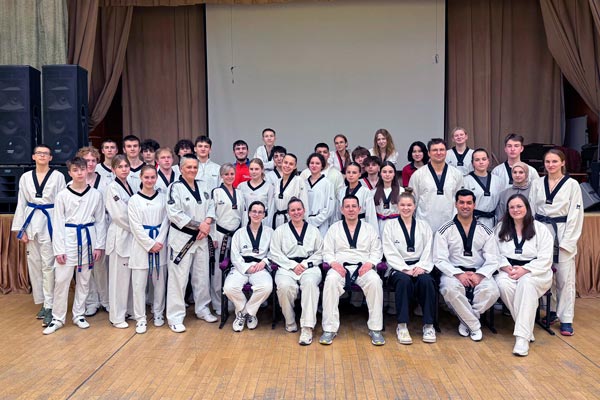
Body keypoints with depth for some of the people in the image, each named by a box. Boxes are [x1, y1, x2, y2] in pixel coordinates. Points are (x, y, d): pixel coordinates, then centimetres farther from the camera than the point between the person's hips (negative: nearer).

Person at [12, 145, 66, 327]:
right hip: (31, 222, 4)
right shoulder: (25, 177, 8)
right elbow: (21, 204, 10)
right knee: (34, 264, 10)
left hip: (50, 222, -4)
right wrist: (20, 229, 4)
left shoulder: (58, 176, -2)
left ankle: (50, 307, 2)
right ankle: (42, 303, 24)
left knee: (48, 264, -5)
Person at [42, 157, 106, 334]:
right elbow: (58, 224, -3)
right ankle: (57, 318, 15)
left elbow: (100, 221, 4)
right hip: (68, 238, -1)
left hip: (88, 238, 2)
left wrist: (99, 245, -1)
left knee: (83, 280, 11)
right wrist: (58, 249, -8)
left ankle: (79, 314, 25)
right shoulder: (62, 195, -3)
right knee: (61, 280, 0)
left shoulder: (95, 195, 1)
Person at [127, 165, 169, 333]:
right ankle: (140, 318, 12)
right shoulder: (134, 200, -2)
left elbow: (165, 221, 2)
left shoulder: (163, 198, 4)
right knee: (139, 283, 0)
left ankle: (158, 313, 26)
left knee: (160, 280, 10)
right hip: (141, 244, -2)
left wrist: (159, 242, -11)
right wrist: (150, 244, -12)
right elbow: (136, 226, -6)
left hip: (160, 244, 2)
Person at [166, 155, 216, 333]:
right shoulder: (175, 187, -9)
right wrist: (199, 225, -18)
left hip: (201, 238, 6)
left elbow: (210, 207, 9)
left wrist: (207, 223, -11)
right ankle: (175, 317, 8)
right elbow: (174, 214, -18)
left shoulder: (202, 186, 10)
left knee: (202, 275, 15)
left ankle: (202, 309, 32)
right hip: (182, 238, -6)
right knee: (179, 277, -3)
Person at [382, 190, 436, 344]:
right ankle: (402, 326, -27)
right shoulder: (390, 226, 8)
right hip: (398, 268, -2)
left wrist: (421, 267, -12)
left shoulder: (424, 226, 16)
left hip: (419, 268, 2)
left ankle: (428, 325, -20)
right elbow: (391, 254, -1)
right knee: (404, 280, -35)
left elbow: (428, 252, 7)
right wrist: (406, 269, -15)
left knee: (426, 281, -32)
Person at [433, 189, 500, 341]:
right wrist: (458, 274, -20)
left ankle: (466, 321, -4)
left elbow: (492, 260, 2)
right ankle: (474, 325, -11)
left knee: (492, 291, -30)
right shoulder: (445, 231, 1)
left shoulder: (485, 231, 7)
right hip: (454, 272, -2)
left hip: (479, 273, 2)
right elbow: (440, 260, -5)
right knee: (450, 289, -35)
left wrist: (479, 275, -16)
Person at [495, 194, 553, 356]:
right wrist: (507, 268, -16)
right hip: (508, 271, 2)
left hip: (535, 272, -2)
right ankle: (527, 328, -20)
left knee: (526, 283, -38)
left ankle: (522, 336, -39)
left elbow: (545, 259, -5)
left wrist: (524, 270, -18)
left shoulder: (540, 229, 3)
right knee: (503, 284, -34)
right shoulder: (500, 228, 11)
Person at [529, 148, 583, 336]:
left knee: (565, 277, -1)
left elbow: (575, 215, -5)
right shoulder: (537, 184, 6)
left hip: (563, 235, -3)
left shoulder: (572, 185, -3)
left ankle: (566, 319, 7)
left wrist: (566, 242, -10)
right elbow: (531, 211, 8)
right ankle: (551, 311, 24)